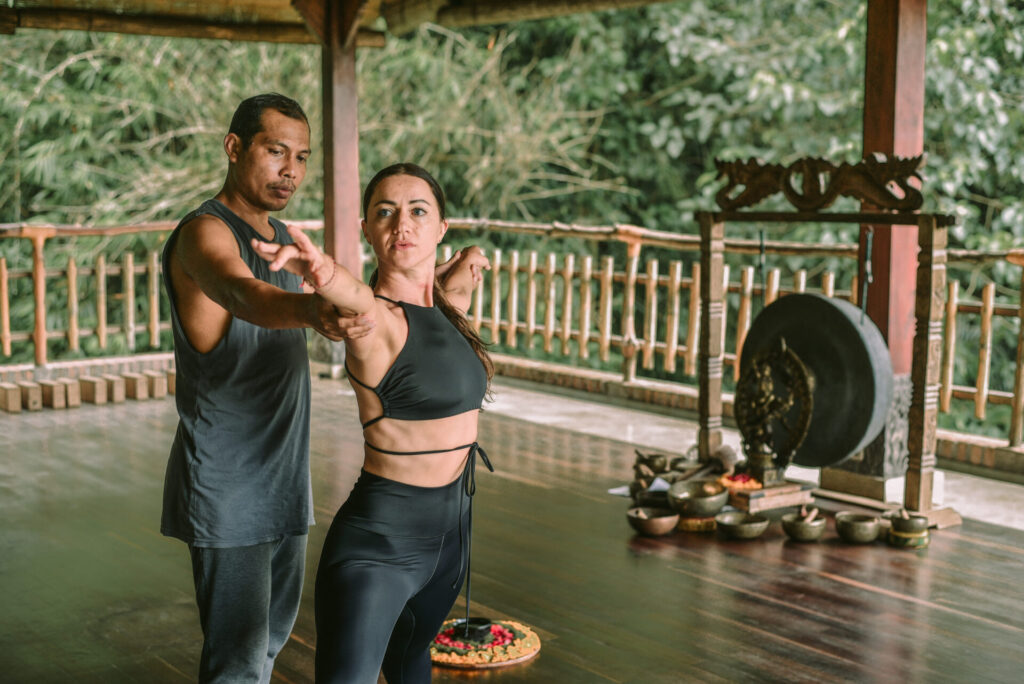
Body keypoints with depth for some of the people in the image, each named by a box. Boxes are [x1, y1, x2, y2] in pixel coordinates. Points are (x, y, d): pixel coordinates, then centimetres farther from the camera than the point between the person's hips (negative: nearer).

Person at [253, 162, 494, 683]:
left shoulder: (446, 305, 5)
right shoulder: (375, 320, -19)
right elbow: (356, 299, -45)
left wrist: (464, 273, 6)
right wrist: (322, 270, -68)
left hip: (450, 532, 8)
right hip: (380, 542, -8)